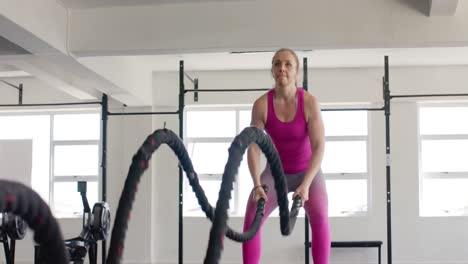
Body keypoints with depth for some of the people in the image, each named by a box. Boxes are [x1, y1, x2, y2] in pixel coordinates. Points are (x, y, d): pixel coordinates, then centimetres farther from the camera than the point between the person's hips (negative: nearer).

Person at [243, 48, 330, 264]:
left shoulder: (310, 102, -22)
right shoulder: (261, 104, -18)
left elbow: (319, 147, -27)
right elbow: (253, 147, -20)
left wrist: (305, 185, -39)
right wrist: (257, 185, -34)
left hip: (308, 171, -2)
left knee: (319, 218, -29)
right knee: (251, 218, -20)